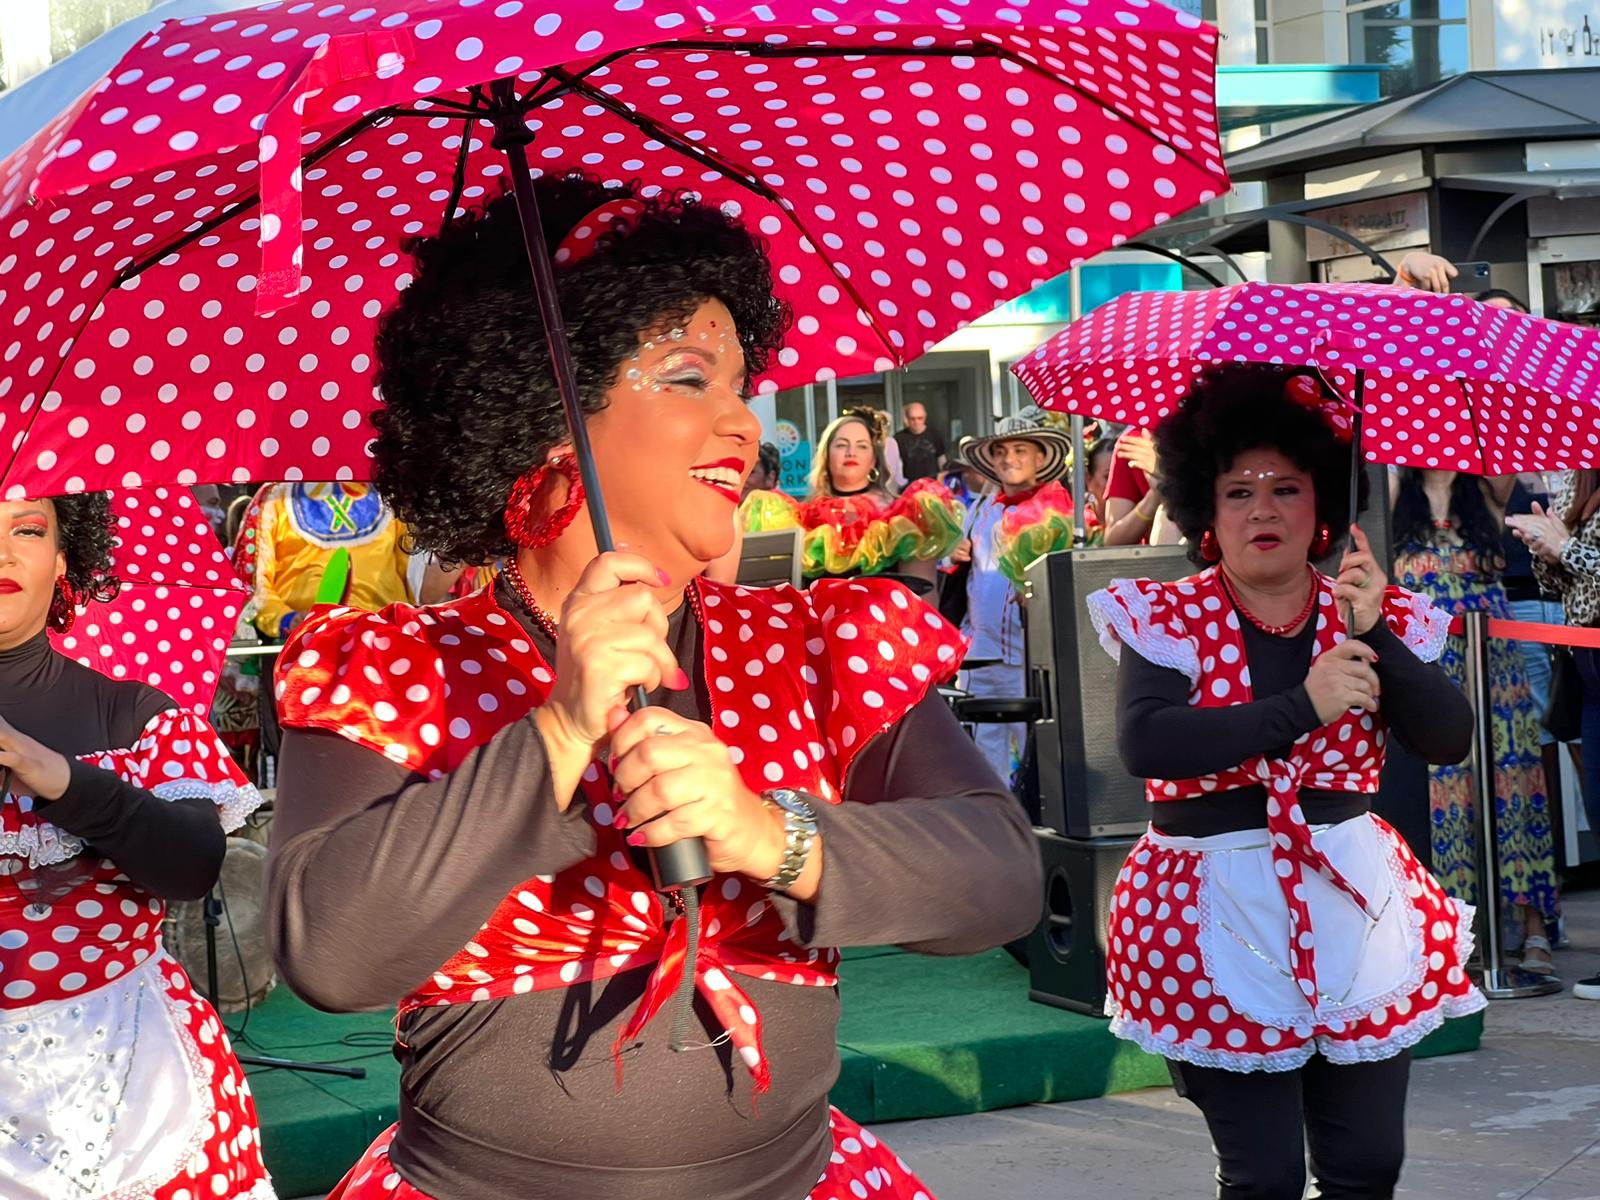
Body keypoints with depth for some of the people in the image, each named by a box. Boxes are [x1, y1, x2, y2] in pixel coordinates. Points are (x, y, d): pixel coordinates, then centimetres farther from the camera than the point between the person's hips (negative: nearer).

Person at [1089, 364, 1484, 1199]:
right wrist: (1301, 707, -24)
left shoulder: (1377, 619, 5)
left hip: (1353, 907, 3)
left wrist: (1377, 638, -19)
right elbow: (1144, 744, -21)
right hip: (1219, 921, -3)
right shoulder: (1165, 620, -4)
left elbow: (1450, 742, -6)